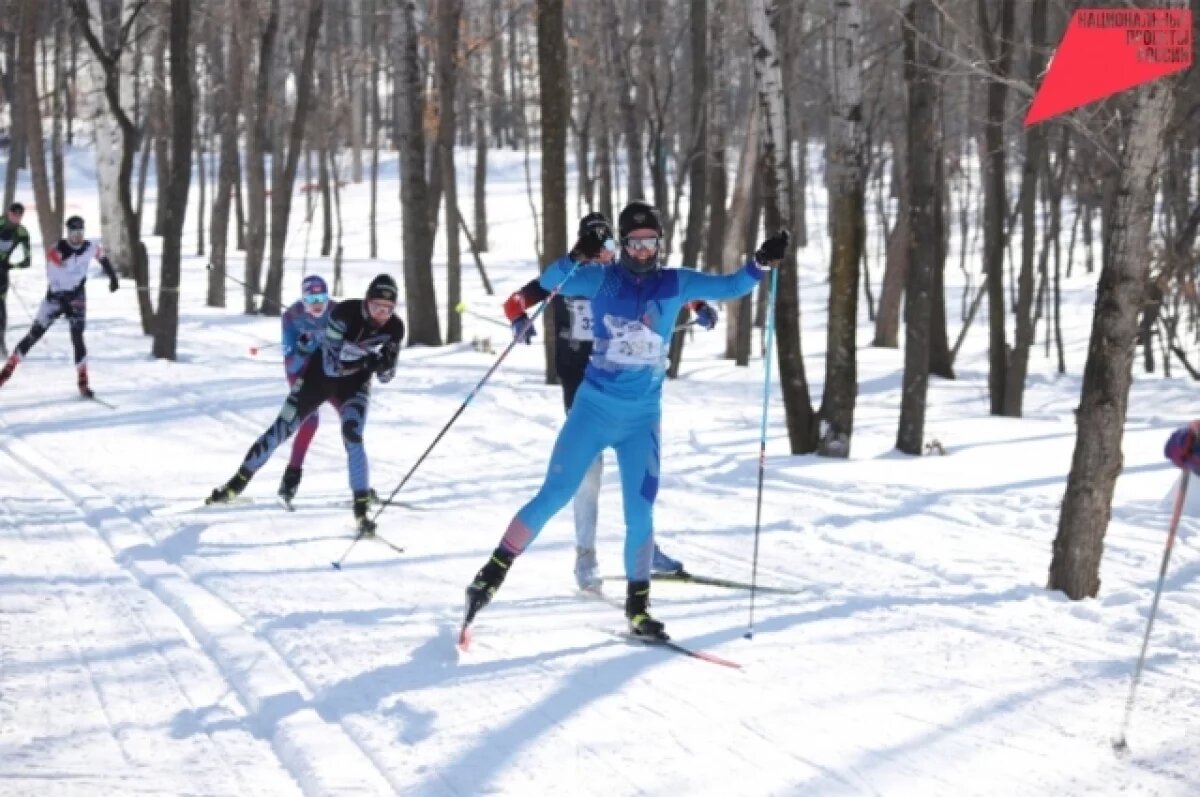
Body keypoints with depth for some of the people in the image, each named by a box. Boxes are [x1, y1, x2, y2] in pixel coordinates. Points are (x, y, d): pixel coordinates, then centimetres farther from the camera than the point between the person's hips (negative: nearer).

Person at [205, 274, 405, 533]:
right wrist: (369, 360, -46)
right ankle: (238, 483, 22)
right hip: (319, 374, -1)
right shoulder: (345, 313, -31)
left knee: (353, 440, -20)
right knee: (281, 429, 3)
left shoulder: (394, 328, -18)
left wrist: (387, 362, -31)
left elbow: (385, 377, -8)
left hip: (353, 385, 1)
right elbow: (331, 366, -32)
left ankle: (362, 510, -15)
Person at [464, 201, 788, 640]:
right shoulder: (603, 278, -3)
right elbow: (551, 281, -14)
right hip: (594, 405, -2)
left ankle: (638, 604, 13)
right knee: (554, 495, -5)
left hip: (642, 416, 2)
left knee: (640, 513, 0)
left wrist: (761, 262, -13)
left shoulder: (675, 283, 2)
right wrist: (576, 257, -33)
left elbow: (731, 286, 4)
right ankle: (497, 568, 7)